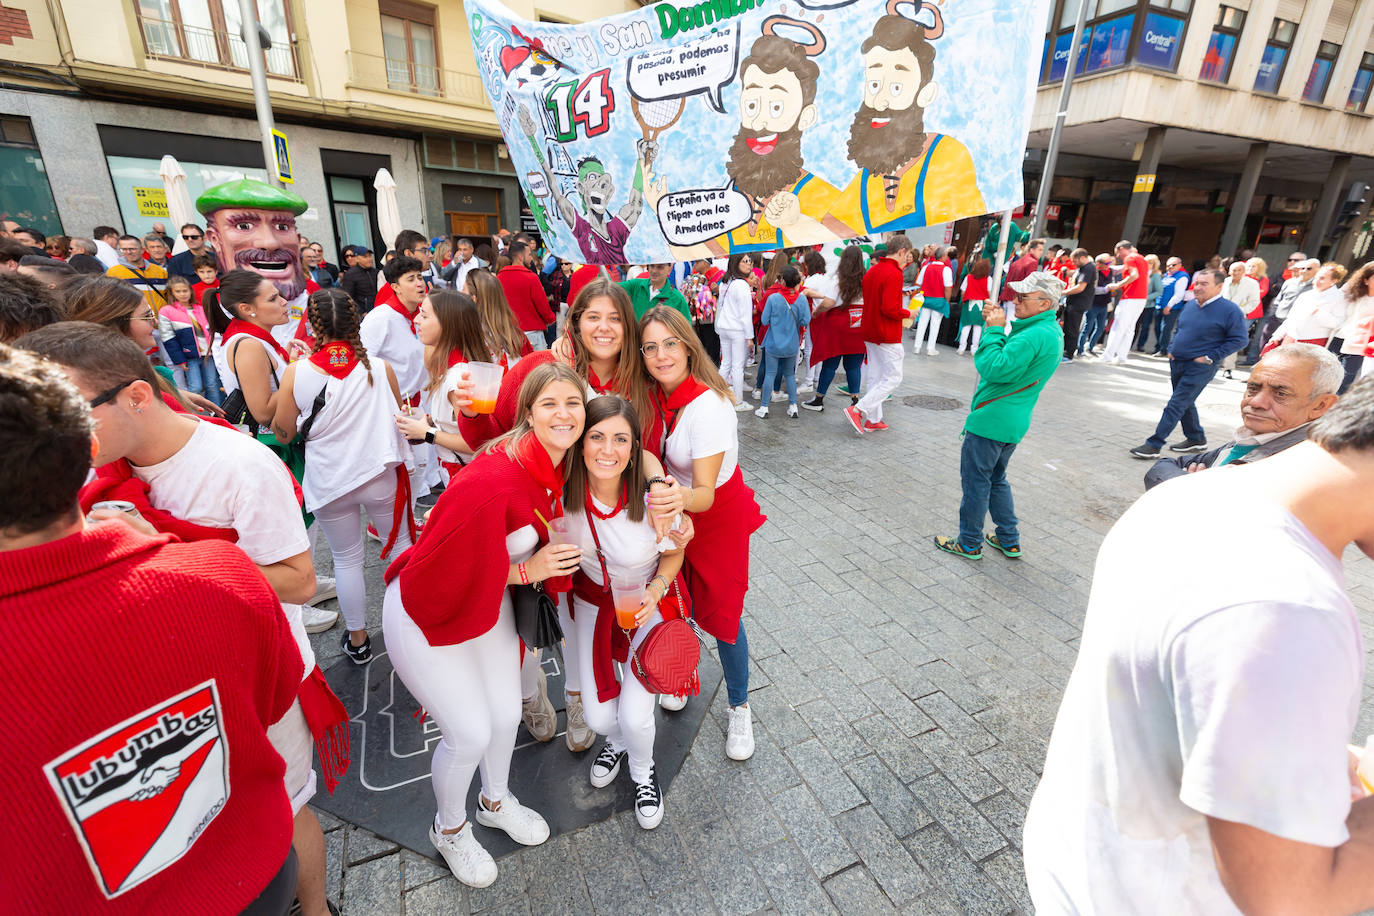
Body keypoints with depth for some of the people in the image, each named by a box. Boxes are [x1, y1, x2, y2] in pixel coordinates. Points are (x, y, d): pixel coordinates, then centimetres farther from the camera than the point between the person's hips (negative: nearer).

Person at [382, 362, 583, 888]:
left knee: (506, 715, 16)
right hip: (424, 613, -7)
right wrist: (527, 572, -25)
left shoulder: (555, 468, -8)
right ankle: (449, 829, 39)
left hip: (488, 602, 7)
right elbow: (440, 571, -29)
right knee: (470, 733, 4)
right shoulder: (495, 481, -36)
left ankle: (496, 802, 49)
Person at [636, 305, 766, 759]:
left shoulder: (709, 406, -29)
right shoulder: (653, 394, -10)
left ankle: (739, 709, 28)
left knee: (721, 614, 4)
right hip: (673, 507, 6)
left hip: (716, 513, -5)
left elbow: (706, 494, -31)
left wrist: (681, 498, -53)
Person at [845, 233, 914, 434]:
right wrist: (907, 313, -7)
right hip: (888, 336, -9)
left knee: (875, 376, 14)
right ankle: (857, 410, -9)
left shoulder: (873, 270, 10)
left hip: (870, 333, 9)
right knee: (893, 378, -1)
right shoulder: (894, 274, -17)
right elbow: (890, 308, -24)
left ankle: (873, 420, 18)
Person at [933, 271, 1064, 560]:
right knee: (996, 479, 22)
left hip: (991, 421, -10)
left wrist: (994, 330, -17)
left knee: (975, 482, 3)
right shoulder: (1052, 332, 12)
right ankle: (1009, 541, 31)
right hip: (1013, 423, 10)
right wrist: (997, 328, 2)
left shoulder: (1034, 336, -22)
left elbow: (994, 368, -27)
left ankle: (969, 544, 16)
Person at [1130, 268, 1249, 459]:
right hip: (1177, 362, 8)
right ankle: (1197, 439, 34)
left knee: (1176, 405, -9)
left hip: (1200, 367, -8)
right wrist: (1171, 349, 8)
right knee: (1185, 403, 17)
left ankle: (1154, 445, -7)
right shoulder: (1190, 305, 9)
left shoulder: (1230, 310, -11)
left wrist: (1210, 358, -15)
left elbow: (1239, 340, -10)